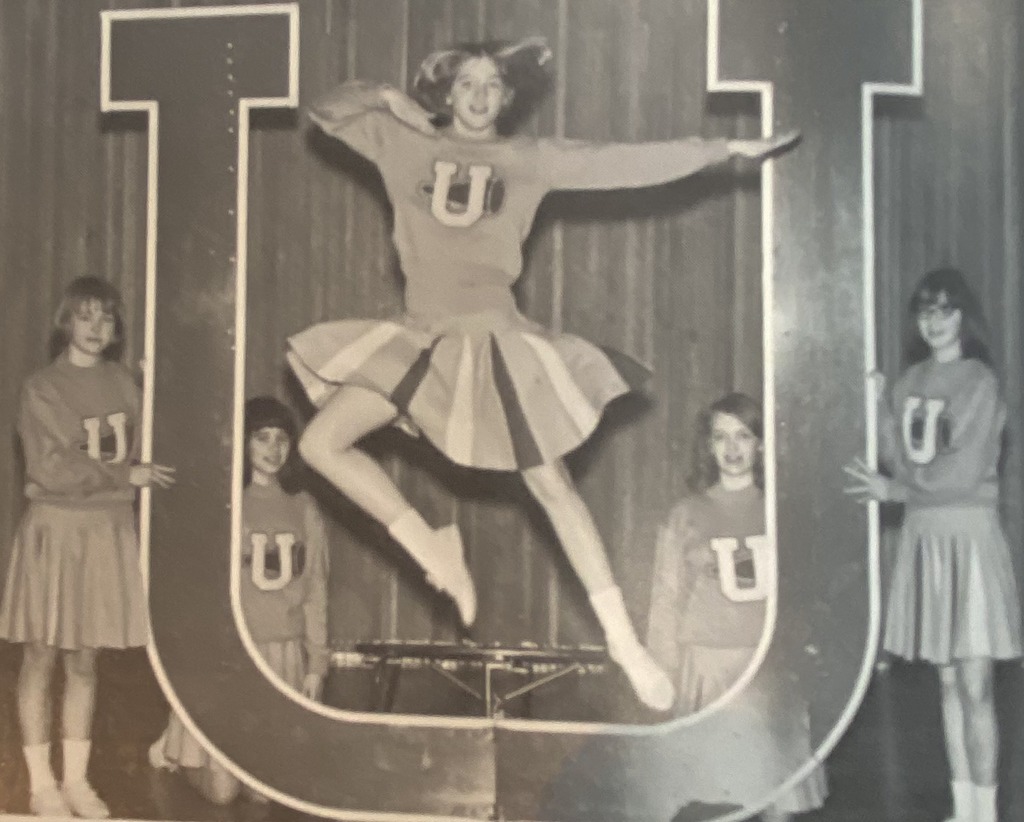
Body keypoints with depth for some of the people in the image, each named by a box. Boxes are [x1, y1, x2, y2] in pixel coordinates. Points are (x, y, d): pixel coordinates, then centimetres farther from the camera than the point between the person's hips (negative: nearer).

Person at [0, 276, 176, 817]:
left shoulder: (123, 383, 8)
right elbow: (50, 468, -11)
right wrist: (126, 476, -11)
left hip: (110, 530, 3)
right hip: (54, 528, -3)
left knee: (84, 660, 9)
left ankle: (76, 778, 18)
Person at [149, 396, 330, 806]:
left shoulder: (304, 509, 6)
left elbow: (315, 590, 9)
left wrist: (317, 661, 6)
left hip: (284, 653, 3)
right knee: (220, 790, 0)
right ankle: (174, 748, 31)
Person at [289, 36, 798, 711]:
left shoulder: (530, 159, 3)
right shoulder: (404, 142, 6)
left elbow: (630, 164, 1)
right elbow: (325, 109, 13)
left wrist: (725, 148, -2)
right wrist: (387, 98, -1)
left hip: (495, 338, -2)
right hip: (420, 336, 3)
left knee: (553, 485, -2)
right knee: (321, 443, -8)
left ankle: (624, 641, 6)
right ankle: (435, 552, 5)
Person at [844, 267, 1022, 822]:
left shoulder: (979, 380, -7)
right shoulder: (911, 380, 11)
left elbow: (964, 474, -13)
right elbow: (899, 463, 5)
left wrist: (892, 491, -9)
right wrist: (879, 406, -5)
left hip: (968, 533, -5)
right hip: (921, 534, 6)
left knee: (975, 688, -5)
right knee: (947, 682, 11)